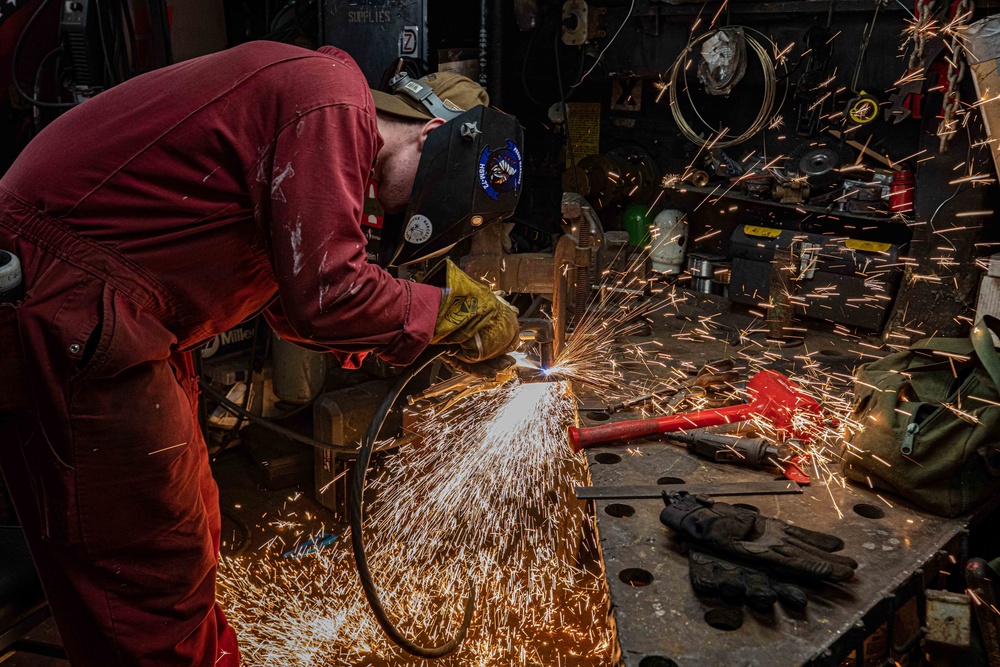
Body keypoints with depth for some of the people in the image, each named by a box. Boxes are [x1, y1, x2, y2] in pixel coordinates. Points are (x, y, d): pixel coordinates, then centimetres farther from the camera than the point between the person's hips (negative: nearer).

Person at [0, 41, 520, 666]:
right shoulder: (334, 105, -17)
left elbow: (293, 300, 17)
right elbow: (328, 296, -24)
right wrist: (449, 310, -8)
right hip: (59, 307, -10)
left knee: (191, 521, 19)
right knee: (155, 574, -1)